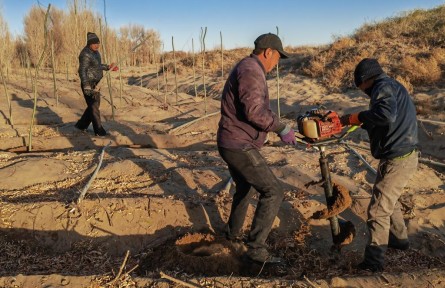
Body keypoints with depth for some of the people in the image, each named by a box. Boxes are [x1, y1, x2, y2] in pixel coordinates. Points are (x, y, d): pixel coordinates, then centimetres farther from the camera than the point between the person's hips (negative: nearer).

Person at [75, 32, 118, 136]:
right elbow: (82, 71, -23)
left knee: (95, 105, 18)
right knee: (94, 107, -1)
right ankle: (99, 130, 8)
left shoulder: (95, 52, 9)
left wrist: (108, 67, 16)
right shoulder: (85, 54, -19)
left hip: (95, 84, 10)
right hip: (89, 84, -10)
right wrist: (86, 86, -29)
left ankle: (81, 125, 32)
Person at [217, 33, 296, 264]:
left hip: (231, 143, 11)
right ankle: (256, 248, -1)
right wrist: (282, 129, -18)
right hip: (240, 146, -11)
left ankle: (233, 232, 45)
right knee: (273, 191, -8)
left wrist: (276, 126, 22)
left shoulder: (246, 69, 18)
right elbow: (254, 111, -26)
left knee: (245, 189, 28)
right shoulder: (250, 70, -16)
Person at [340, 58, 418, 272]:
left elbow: (387, 115, -33)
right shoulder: (393, 86, 17)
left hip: (397, 160, -11)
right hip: (405, 155, 11)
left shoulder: (383, 87, -14)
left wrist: (357, 117, -21)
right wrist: (363, 122, 12)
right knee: (389, 200, 27)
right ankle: (399, 238, 45)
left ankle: (373, 261, 4)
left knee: (378, 210, -5)